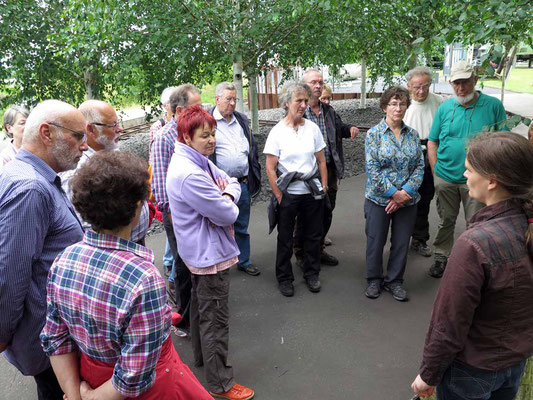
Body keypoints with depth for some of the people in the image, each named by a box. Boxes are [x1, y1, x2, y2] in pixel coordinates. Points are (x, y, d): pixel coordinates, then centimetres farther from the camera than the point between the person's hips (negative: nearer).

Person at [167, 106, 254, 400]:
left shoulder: (198, 160, 4)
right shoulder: (189, 174, -29)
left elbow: (232, 183, 5)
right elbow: (228, 215, -26)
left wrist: (225, 197, -15)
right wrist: (227, 202, -5)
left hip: (199, 251, 11)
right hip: (210, 254, -11)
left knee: (201, 306, 25)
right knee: (215, 318, 2)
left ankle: (201, 356, 46)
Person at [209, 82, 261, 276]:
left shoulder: (242, 119, 12)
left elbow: (252, 147, 18)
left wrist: (253, 176, 12)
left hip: (243, 183, 5)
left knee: (242, 226, 17)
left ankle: (244, 261, 32)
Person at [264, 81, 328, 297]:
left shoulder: (312, 128, 3)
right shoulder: (277, 132, -6)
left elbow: (321, 161, 8)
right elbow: (270, 169, -7)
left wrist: (324, 187, 3)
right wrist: (279, 196, -9)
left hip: (313, 192, 3)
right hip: (288, 193, -2)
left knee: (313, 235, 13)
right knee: (285, 238, 9)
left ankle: (312, 274, 32)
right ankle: (284, 278, 27)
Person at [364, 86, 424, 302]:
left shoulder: (413, 134, 5)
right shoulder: (374, 134, -6)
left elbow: (419, 166, 1)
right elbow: (372, 168, -13)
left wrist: (406, 192, -13)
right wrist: (394, 193, -16)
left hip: (407, 200, 3)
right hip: (378, 199, -3)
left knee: (401, 243, 11)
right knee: (375, 241, 9)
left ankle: (394, 281, 29)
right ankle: (374, 280, 29)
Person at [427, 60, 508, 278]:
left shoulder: (493, 105, -3)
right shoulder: (444, 108, 3)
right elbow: (432, 142, 8)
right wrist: (436, 171, 0)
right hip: (445, 178, 2)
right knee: (446, 221, 15)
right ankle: (442, 258, 30)